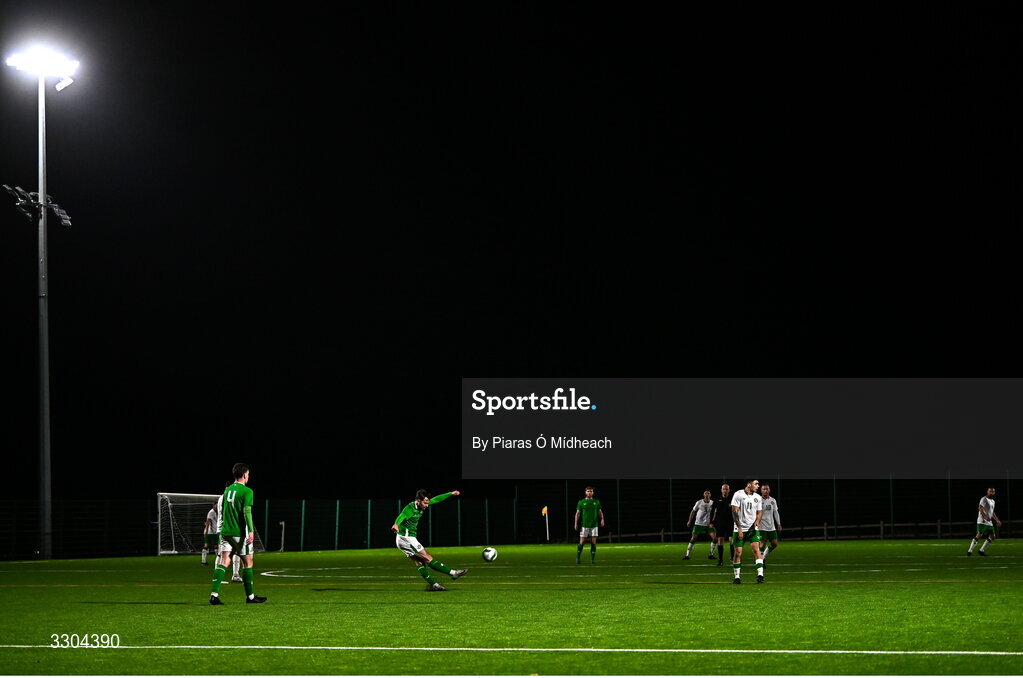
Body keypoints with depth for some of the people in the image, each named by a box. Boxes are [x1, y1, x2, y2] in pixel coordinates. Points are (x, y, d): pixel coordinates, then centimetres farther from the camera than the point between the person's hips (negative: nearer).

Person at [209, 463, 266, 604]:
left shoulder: (227, 490, 14)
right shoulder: (246, 491, -8)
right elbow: (247, 511, -18)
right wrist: (251, 531, -22)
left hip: (225, 531, 6)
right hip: (239, 533, -6)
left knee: (223, 562, -1)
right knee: (247, 562, 7)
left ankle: (214, 594, -15)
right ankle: (250, 596, 15)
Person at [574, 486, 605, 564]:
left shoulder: (596, 502, 10)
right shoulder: (581, 502, 5)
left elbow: (600, 512, 11)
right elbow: (578, 513, 4)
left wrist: (602, 519, -8)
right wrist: (576, 523, -5)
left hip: (594, 525, 1)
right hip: (584, 525, -1)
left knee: (593, 543, -2)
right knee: (581, 542, -2)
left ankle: (592, 559, 4)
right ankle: (578, 558, 10)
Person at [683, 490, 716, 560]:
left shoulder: (712, 503, -2)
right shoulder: (699, 502, -5)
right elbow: (693, 511, 6)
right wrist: (689, 521, 6)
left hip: (708, 524, 1)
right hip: (698, 523, -1)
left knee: (714, 538, -10)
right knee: (693, 538, -5)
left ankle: (711, 554, 4)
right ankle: (687, 555, 1)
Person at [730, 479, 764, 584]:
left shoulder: (757, 497, 7)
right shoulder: (738, 495, -7)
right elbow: (734, 512, -9)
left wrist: (757, 521, -7)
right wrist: (739, 528, -15)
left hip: (753, 528, 3)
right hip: (739, 529, -3)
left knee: (756, 549, -14)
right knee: (738, 553, -1)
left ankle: (760, 575, -18)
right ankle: (737, 578, 11)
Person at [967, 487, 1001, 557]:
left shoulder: (993, 501, 22)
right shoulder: (984, 499, -6)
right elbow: (980, 508, -21)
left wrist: (997, 520, 28)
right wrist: (985, 516, -34)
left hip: (989, 522, 9)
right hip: (982, 521, -9)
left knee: (992, 537, 3)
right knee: (979, 535, -15)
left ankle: (981, 551, 6)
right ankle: (970, 551, -14)